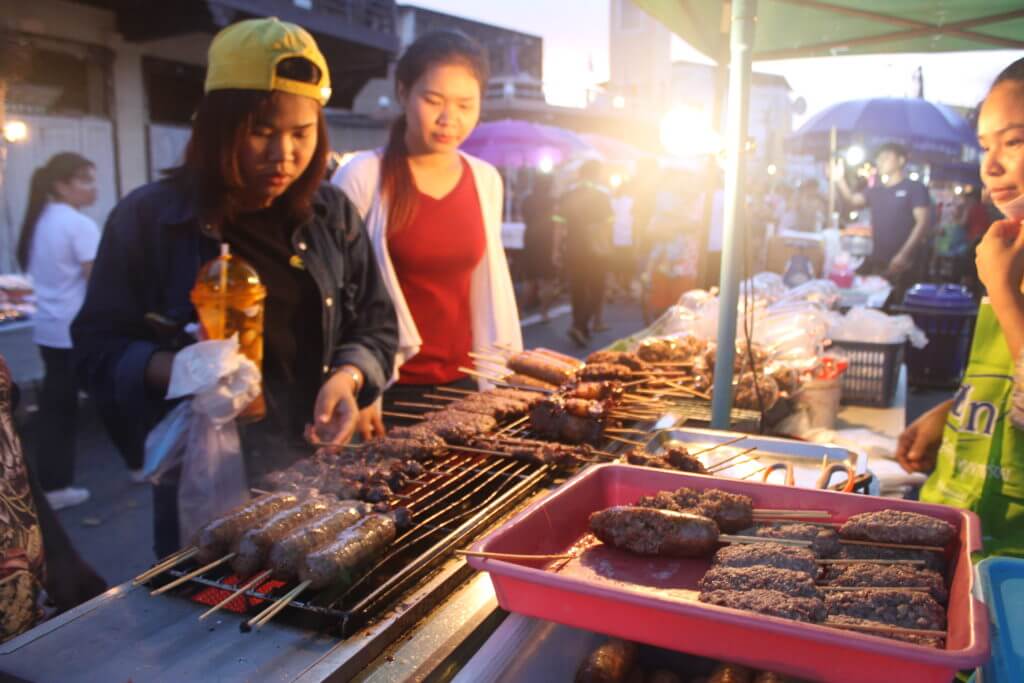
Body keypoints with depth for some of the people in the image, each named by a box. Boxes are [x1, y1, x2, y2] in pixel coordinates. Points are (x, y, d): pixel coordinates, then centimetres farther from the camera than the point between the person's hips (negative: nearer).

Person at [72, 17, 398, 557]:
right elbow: (98, 348, -5)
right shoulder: (148, 218, -9)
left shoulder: (332, 214, 1)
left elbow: (376, 325, 6)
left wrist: (349, 377, -15)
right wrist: (175, 368, -25)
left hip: (321, 471, 4)